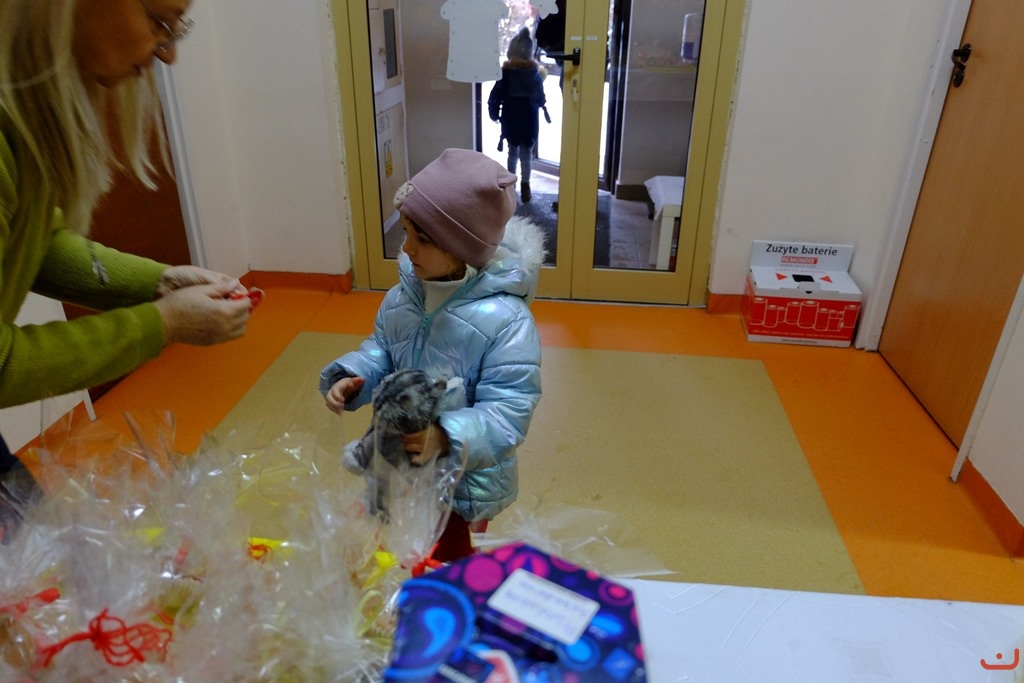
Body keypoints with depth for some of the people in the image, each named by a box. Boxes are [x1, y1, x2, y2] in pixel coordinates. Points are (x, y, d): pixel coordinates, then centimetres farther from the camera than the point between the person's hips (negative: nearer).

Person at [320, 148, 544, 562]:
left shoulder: (505, 319, -28)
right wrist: (350, 378, -15)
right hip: (398, 468, 7)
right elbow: (380, 353, 6)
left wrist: (445, 438, -44)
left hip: (463, 482, -6)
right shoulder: (401, 297, -8)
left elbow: (508, 412, -29)